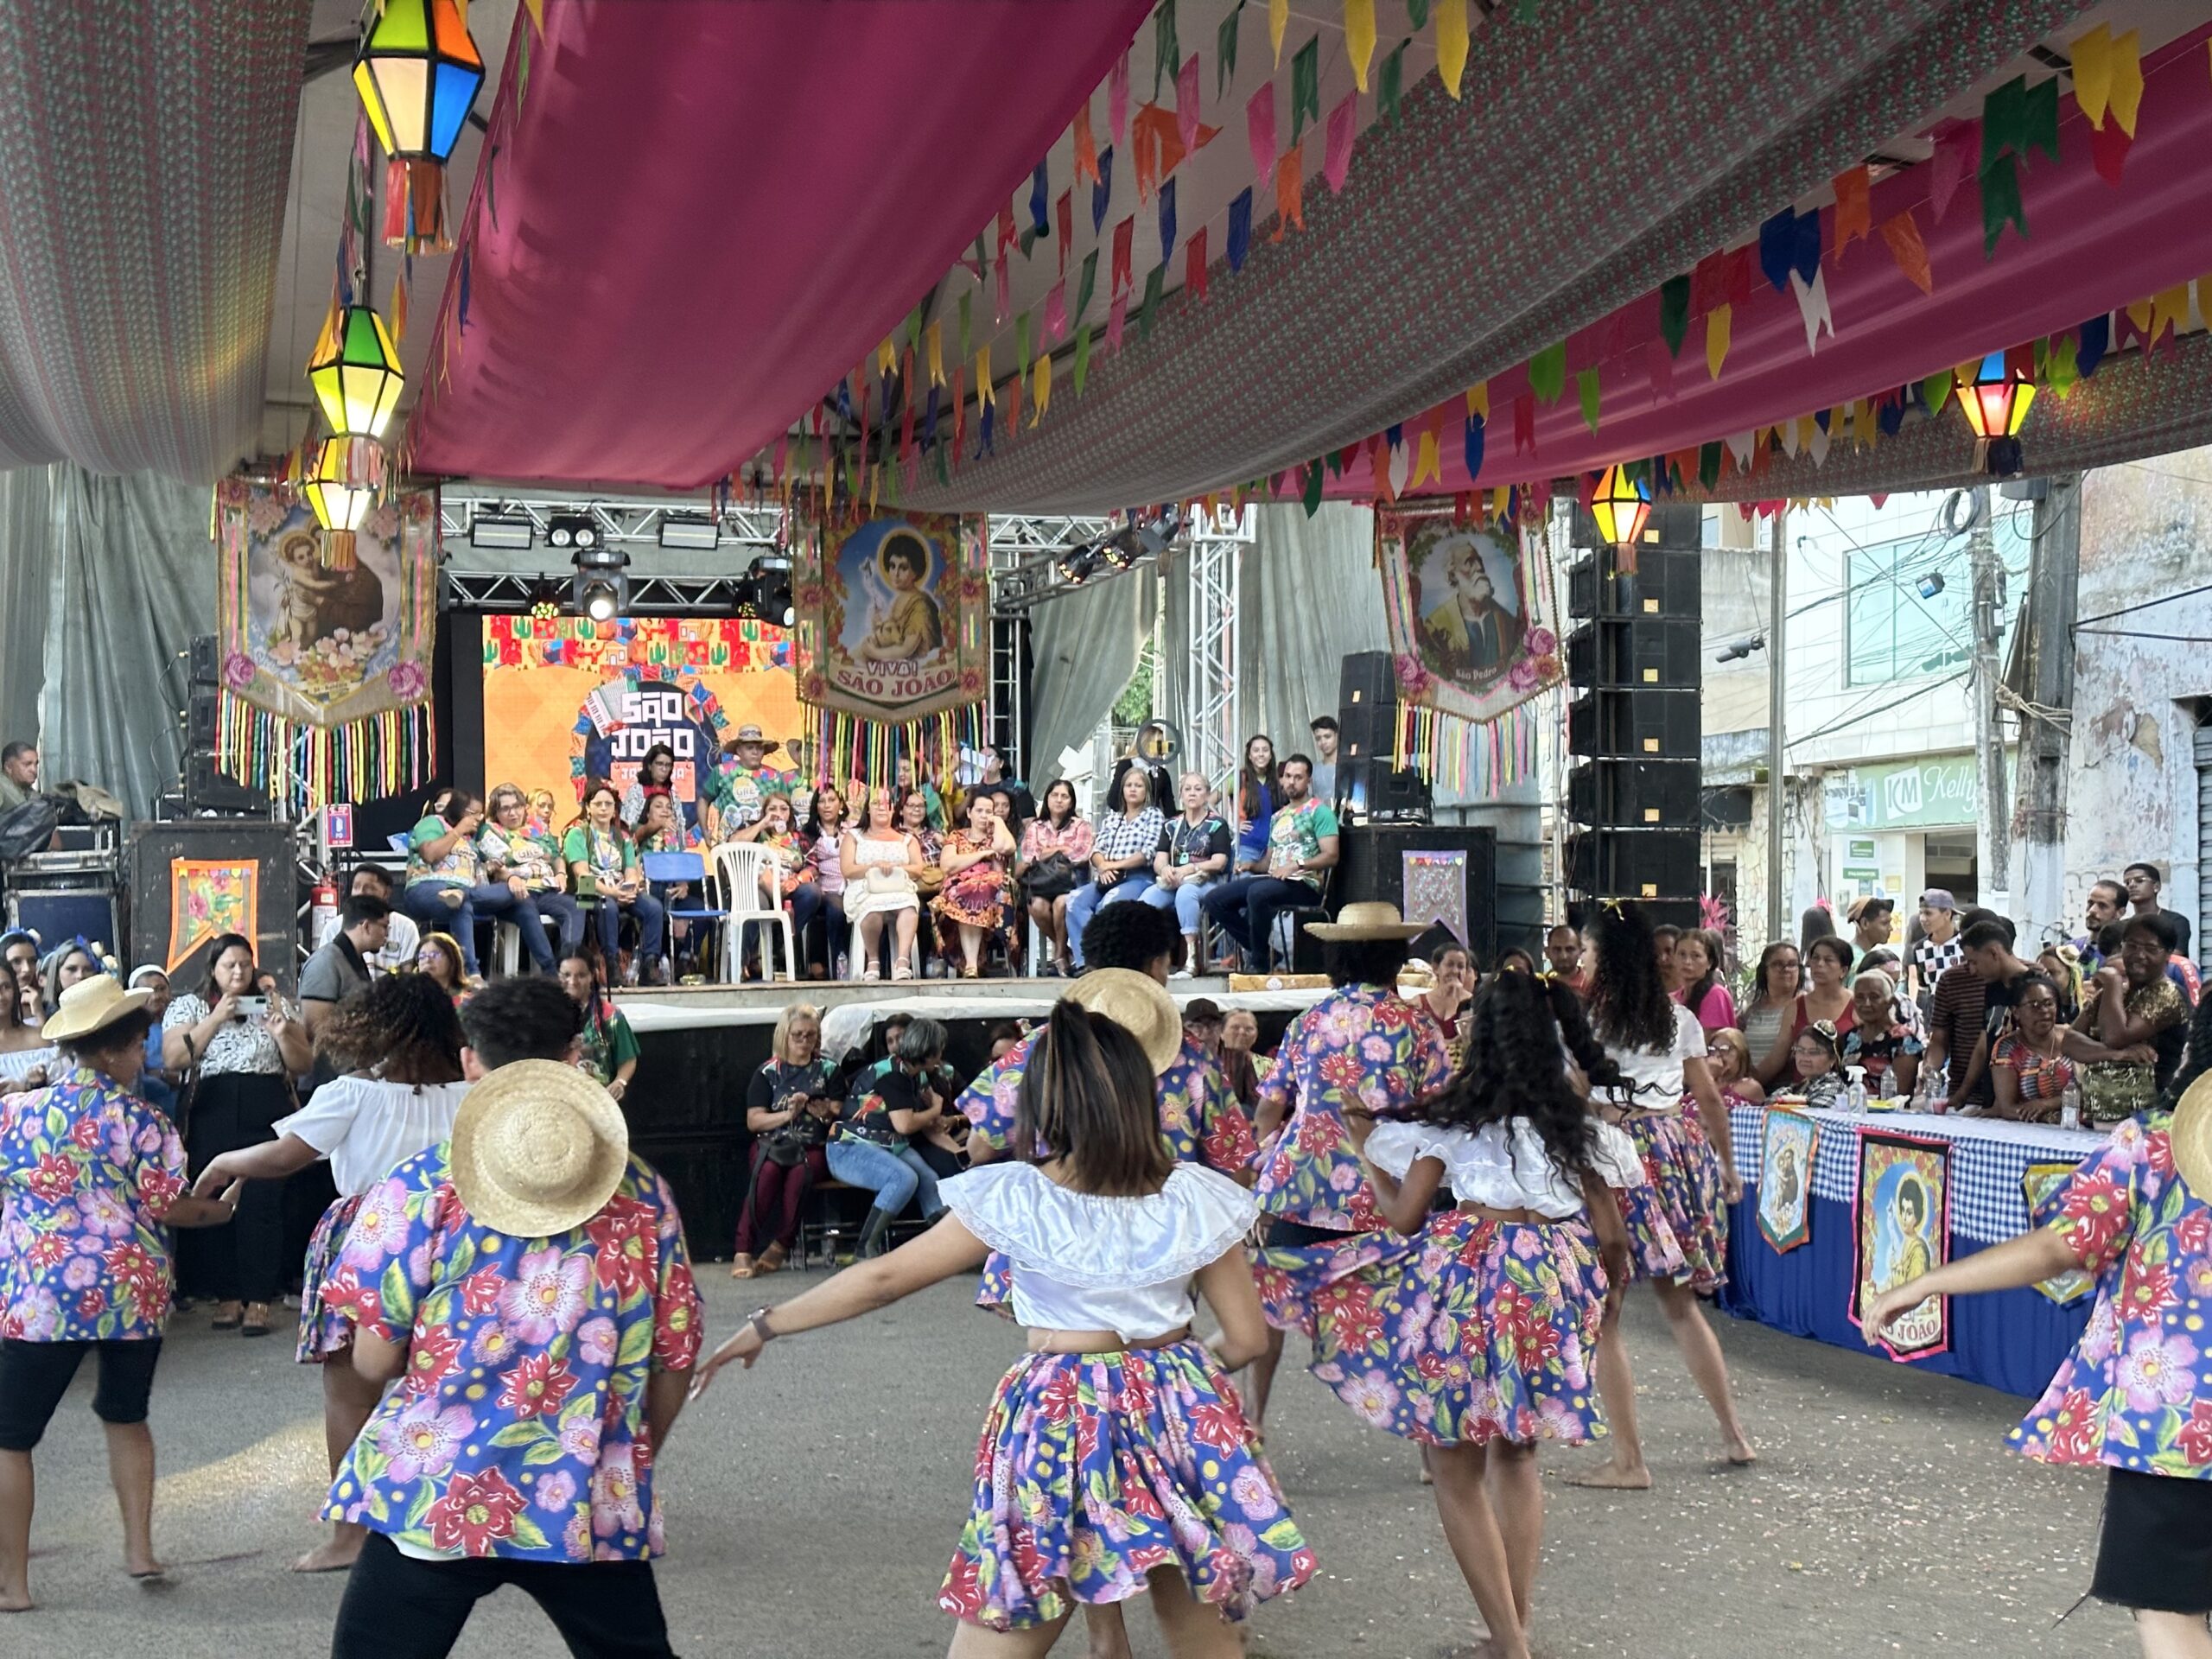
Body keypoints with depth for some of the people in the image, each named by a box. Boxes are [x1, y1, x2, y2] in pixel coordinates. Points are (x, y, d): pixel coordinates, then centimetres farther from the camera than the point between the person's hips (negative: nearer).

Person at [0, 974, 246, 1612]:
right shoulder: (140, 1119, -5)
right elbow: (168, 1208, -4)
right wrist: (220, 1210, 13)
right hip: (132, 1291, 2)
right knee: (126, 1416, 22)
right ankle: (139, 1548, 22)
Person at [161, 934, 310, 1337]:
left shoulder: (275, 1004, 14)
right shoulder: (188, 1005, 11)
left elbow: (304, 1064, 11)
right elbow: (174, 1057, -4)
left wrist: (281, 1033, -7)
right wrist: (216, 1019, -9)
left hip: (268, 1116, 0)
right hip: (214, 1118, 0)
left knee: (263, 1205, -7)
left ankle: (258, 1300, -3)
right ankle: (227, 1296, 8)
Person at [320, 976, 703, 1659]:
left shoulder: (421, 1187, -5)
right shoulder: (644, 1193, 3)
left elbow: (375, 1360, -4)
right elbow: (674, 1363, 7)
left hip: (433, 1497, -2)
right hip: (593, 1504, 2)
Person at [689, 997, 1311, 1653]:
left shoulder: (1013, 1198, -8)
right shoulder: (1195, 1198, -3)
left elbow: (881, 1279, -3)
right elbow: (1246, 1336, 2)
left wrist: (764, 1327, 8)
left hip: (1059, 1421, -2)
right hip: (1175, 1418, 2)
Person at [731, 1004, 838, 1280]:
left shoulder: (827, 1070, 15)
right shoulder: (768, 1072, 10)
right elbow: (753, 1121, 3)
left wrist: (827, 1112, -10)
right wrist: (787, 1114, -13)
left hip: (815, 1146, 0)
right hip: (773, 1143, 0)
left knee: (801, 1171, -36)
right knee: (769, 1170, -35)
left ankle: (781, 1246, -26)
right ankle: (744, 1249, -33)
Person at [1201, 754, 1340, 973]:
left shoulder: (1319, 811, 0)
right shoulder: (1278, 816, 23)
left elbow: (1331, 856, -10)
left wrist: (1297, 865, -23)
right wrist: (1252, 865, 2)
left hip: (1304, 883, -8)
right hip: (1272, 879, 8)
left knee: (1258, 892, -38)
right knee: (1213, 899, -8)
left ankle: (1259, 961, -21)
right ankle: (1257, 949, -5)